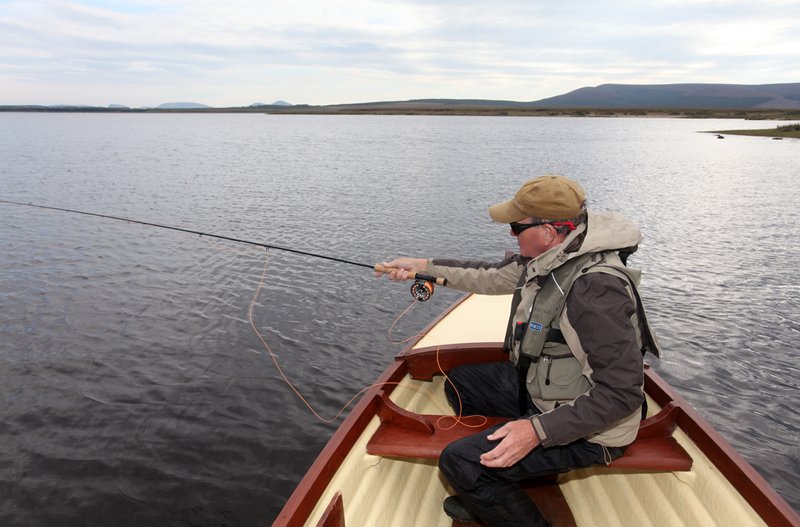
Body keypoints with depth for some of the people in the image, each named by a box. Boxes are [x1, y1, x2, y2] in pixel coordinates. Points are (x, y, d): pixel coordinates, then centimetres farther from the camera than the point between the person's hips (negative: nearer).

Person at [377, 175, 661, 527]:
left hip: (586, 429, -9)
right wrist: (422, 266, 11)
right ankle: (489, 498, 29)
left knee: (458, 462, -18)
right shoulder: (548, 257, -4)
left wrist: (538, 430, -32)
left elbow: (623, 392, -30)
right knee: (460, 383, 18)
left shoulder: (595, 287, -32)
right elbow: (493, 277, 12)